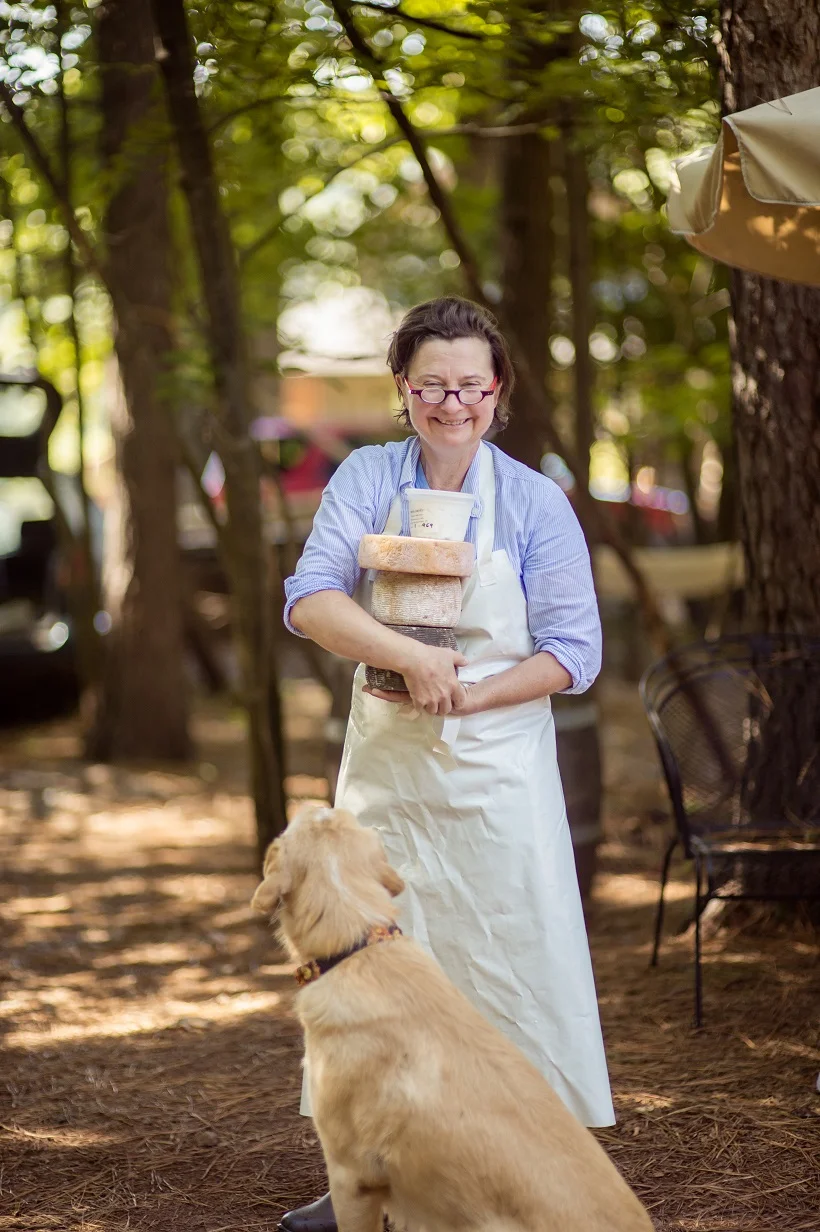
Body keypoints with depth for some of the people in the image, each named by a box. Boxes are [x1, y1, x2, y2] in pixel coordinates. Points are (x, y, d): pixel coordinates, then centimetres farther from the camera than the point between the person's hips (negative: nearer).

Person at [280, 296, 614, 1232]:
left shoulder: (535, 504, -4)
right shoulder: (366, 480, 1)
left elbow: (574, 653, -5)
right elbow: (309, 600, -11)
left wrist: (468, 696, -17)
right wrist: (410, 657, -24)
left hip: (495, 763, -2)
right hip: (384, 760, 3)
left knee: (511, 961, -2)